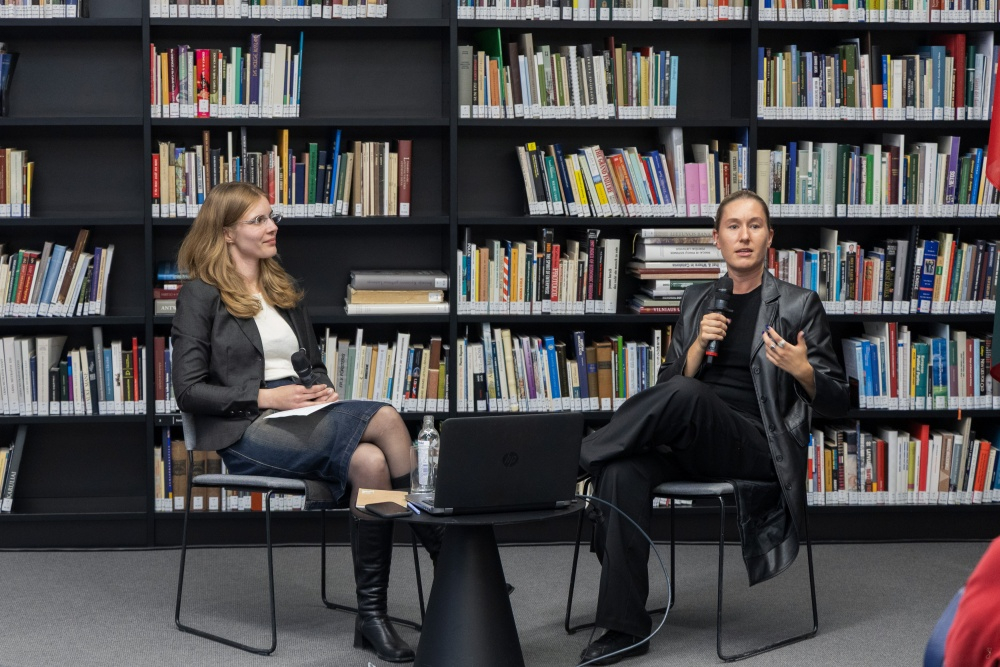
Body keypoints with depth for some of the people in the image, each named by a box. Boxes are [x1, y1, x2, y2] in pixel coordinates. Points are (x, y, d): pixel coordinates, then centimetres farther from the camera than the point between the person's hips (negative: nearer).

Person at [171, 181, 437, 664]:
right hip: (245, 431, -6)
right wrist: (266, 397, -14)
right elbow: (188, 391, -6)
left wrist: (323, 390, 4)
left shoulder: (283, 290, 22)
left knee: (369, 462, -31)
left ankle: (372, 615, -31)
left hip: (301, 419, 6)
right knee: (384, 419, -28)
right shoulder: (201, 296, 1)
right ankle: (447, 564, -22)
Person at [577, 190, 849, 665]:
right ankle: (625, 628, -29)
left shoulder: (799, 306, 7)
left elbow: (836, 403, 5)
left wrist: (802, 370, -16)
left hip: (756, 447, -4)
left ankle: (580, 457, -13)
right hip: (690, 444, 4)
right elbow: (665, 383, 14)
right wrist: (699, 345, -5)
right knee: (623, 472, -29)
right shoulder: (697, 302, 18)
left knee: (684, 394, -34)